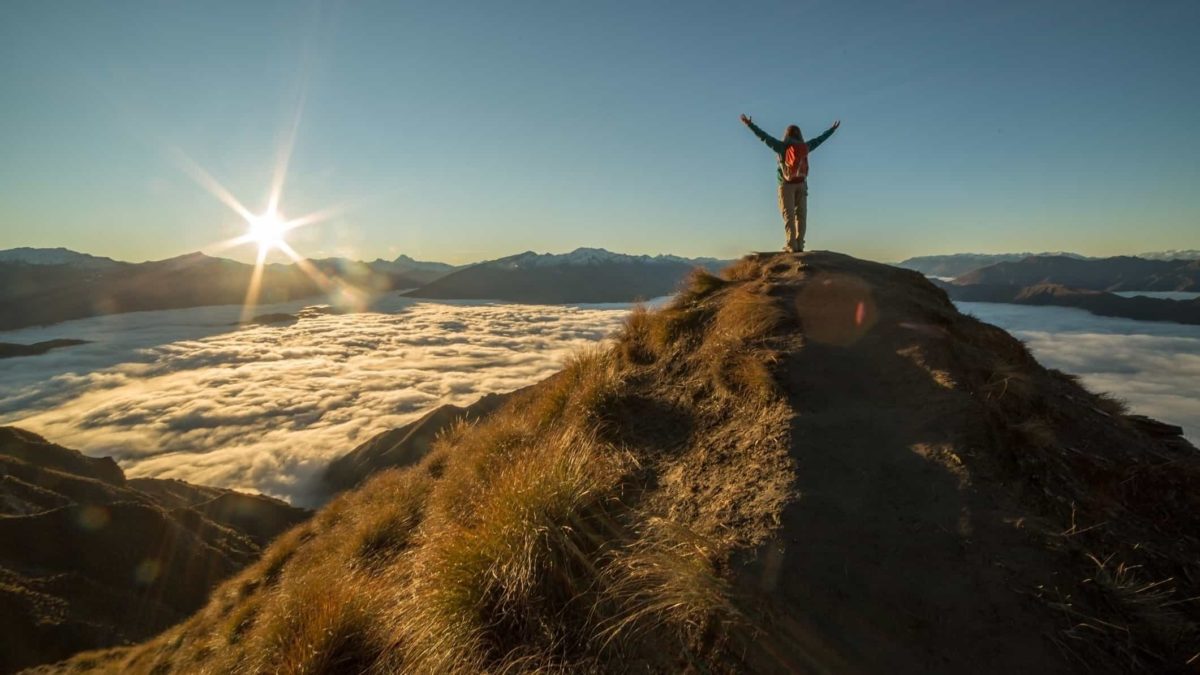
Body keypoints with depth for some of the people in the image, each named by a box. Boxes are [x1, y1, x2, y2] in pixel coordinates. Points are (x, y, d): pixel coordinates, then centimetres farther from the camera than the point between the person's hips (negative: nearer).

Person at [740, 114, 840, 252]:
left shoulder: (782, 146, -6)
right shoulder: (805, 147, 4)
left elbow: (764, 136, -8)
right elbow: (819, 139, 19)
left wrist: (749, 124, -7)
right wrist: (832, 129, 35)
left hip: (787, 184, -3)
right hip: (801, 184, 3)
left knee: (789, 215, -5)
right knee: (801, 215, 2)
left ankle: (792, 245, -14)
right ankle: (799, 245, -5)